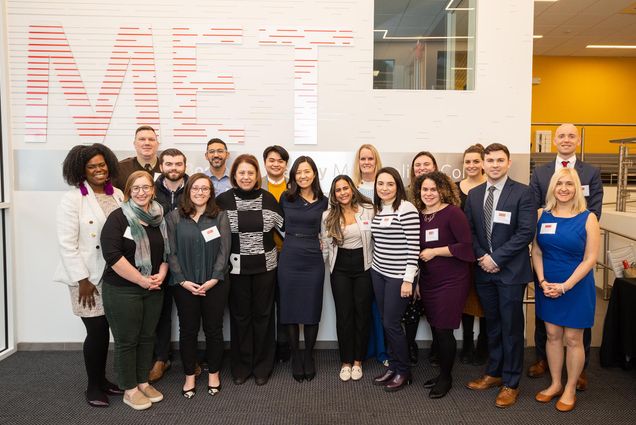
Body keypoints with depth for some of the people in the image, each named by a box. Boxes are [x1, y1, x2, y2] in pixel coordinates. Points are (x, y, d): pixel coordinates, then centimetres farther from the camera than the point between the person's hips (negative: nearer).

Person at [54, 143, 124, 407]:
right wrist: (82, 280, -13)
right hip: (88, 277, -5)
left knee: (105, 330, 13)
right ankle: (93, 386, 21)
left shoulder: (117, 195, 6)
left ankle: (102, 379, 31)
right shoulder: (72, 199, -10)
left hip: (114, 275, 5)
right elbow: (66, 244, -12)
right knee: (97, 331, 1)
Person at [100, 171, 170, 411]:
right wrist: (142, 280, -17)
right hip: (122, 290, -5)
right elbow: (112, 255, -19)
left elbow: (166, 251, 14)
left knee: (147, 337, 14)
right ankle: (129, 390, 20)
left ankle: (143, 382, 30)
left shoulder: (159, 218, 7)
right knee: (127, 340, 6)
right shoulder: (119, 217, -11)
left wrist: (161, 275, -4)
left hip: (153, 290, 6)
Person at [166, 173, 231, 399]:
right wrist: (183, 281, -11)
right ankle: (189, 376, 26)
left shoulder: (220, 216, 1)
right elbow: (171, 252, -2)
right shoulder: (174, 217, 2)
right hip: (184, 285, 1)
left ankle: (214, 373, 27)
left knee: (214, 329, 9)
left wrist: (213, 280, -13)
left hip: (214, 284, 0)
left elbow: (224, 250, -4)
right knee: (188, 330, 10)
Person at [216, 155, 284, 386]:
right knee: (240, 315, 10)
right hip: (236, 267, -1)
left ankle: (262, 366, 25)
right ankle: (241, 366, 26)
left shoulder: (268, 198, 0)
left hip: (265, 265, 1)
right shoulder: (223, 200, -5)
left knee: (263, 314, 10)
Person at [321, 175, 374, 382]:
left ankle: (358, 361, 22)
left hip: (364, 267, -1)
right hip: (340, 268, 1)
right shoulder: (328, 216, 1)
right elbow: (325, 246, 6)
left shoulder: (368, 210, -4)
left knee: (362, 313, 7)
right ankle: (346, 361, 19)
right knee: (344, 314, 4)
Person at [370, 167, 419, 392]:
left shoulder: (406, 209, -14)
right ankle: (393, 367, 25)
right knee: (385, 322, 11)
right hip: (378, 273, 7)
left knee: (391, 323, -2)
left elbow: (413, 246, -16)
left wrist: (408, 279, -17)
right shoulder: (377, 209, 8)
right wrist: (375, 266, 15)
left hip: (398, 276, -7)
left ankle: (403, 371, 17)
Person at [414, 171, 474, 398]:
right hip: (427, 281, 5)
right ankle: (441, 372, 29)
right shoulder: (418, 215, 6)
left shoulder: (453, 213, -11)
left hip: (451, 281, -5)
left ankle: (446, 377, 20)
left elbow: (466, 246, -16)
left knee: (444, 330, 0)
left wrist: (435, 251, -16)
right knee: (435, 329, 12)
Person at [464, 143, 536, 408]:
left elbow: (526, 232, -14)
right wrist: (482, 256, -6)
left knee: (511, 327, 5)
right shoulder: (474, 195, 8)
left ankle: (511, 383, 19)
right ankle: (494, 373, 31)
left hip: (511, 271, -4)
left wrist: (496, 258, -16)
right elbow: (470, 230, 9)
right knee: (492, 325, 16)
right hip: (484, 270, 5)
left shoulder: (522, 193, -8)